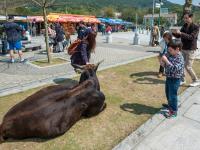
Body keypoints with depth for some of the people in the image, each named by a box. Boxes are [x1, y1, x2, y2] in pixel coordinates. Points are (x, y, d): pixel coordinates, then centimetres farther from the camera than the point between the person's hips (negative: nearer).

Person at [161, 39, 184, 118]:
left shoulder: (180, 58, -24)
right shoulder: (169, 54, -2)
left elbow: (174, 69, -34)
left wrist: (166, 61, -35)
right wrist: (163, 62, -10)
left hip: (175, 80, -8)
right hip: (168, 78, 8)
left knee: (172, 95, 3)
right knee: (168, 93, 24)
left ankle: (173, 111, 20)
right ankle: (170, 105, 47)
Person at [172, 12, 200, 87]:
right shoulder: (184, 26, 7)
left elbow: (191, 37, -25)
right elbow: (178, 36, 10)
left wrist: (181, 33, -32)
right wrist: (174, 33, -12)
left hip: (191, 50, -6)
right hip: (183, 49, 6)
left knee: (188, 67, -5)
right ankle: (182, 80, 23)